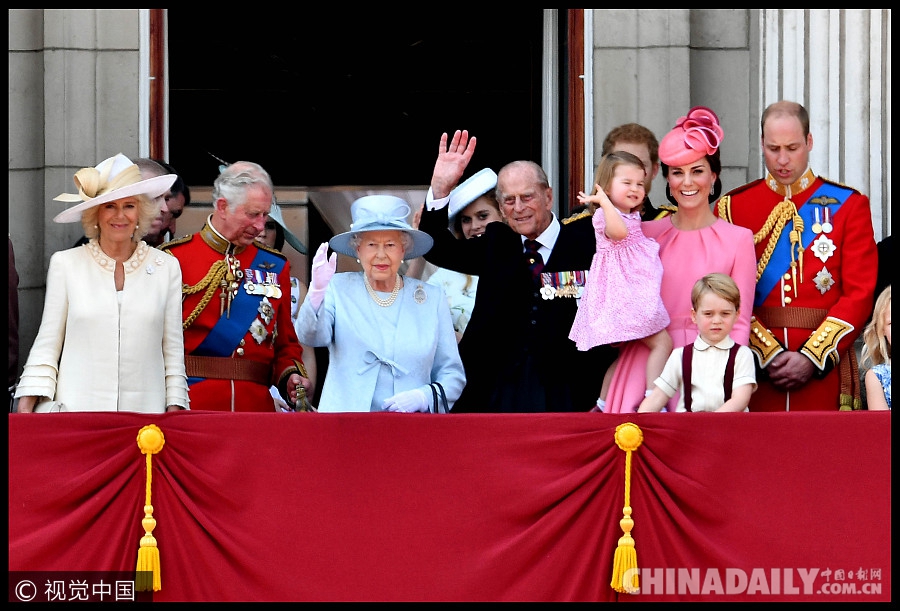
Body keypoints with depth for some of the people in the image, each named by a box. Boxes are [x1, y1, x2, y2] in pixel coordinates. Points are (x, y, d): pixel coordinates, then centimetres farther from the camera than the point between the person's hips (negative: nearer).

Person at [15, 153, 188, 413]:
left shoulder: (166, 268, 8)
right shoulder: (66, 264, 6)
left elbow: (173, 352, 10)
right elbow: (46, 346, 7)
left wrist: (175, 411, 2)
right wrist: (25, 410, -1)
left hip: (144, 411, 1)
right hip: (75, 410, -1)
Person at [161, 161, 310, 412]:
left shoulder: (275, 266, 13)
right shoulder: (175, 258, 1)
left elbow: (286, 344, 18)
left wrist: (289, 377, -3)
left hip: (256, 406, 3)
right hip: (190, 406, -3)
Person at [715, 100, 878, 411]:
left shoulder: (848, 205, 5)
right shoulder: (732, 208, 6)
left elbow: (860, 293, -1)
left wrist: (811, 357, -11)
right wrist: (768, 355, -12)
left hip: (826, 369, 0)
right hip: (756, 372, 0)